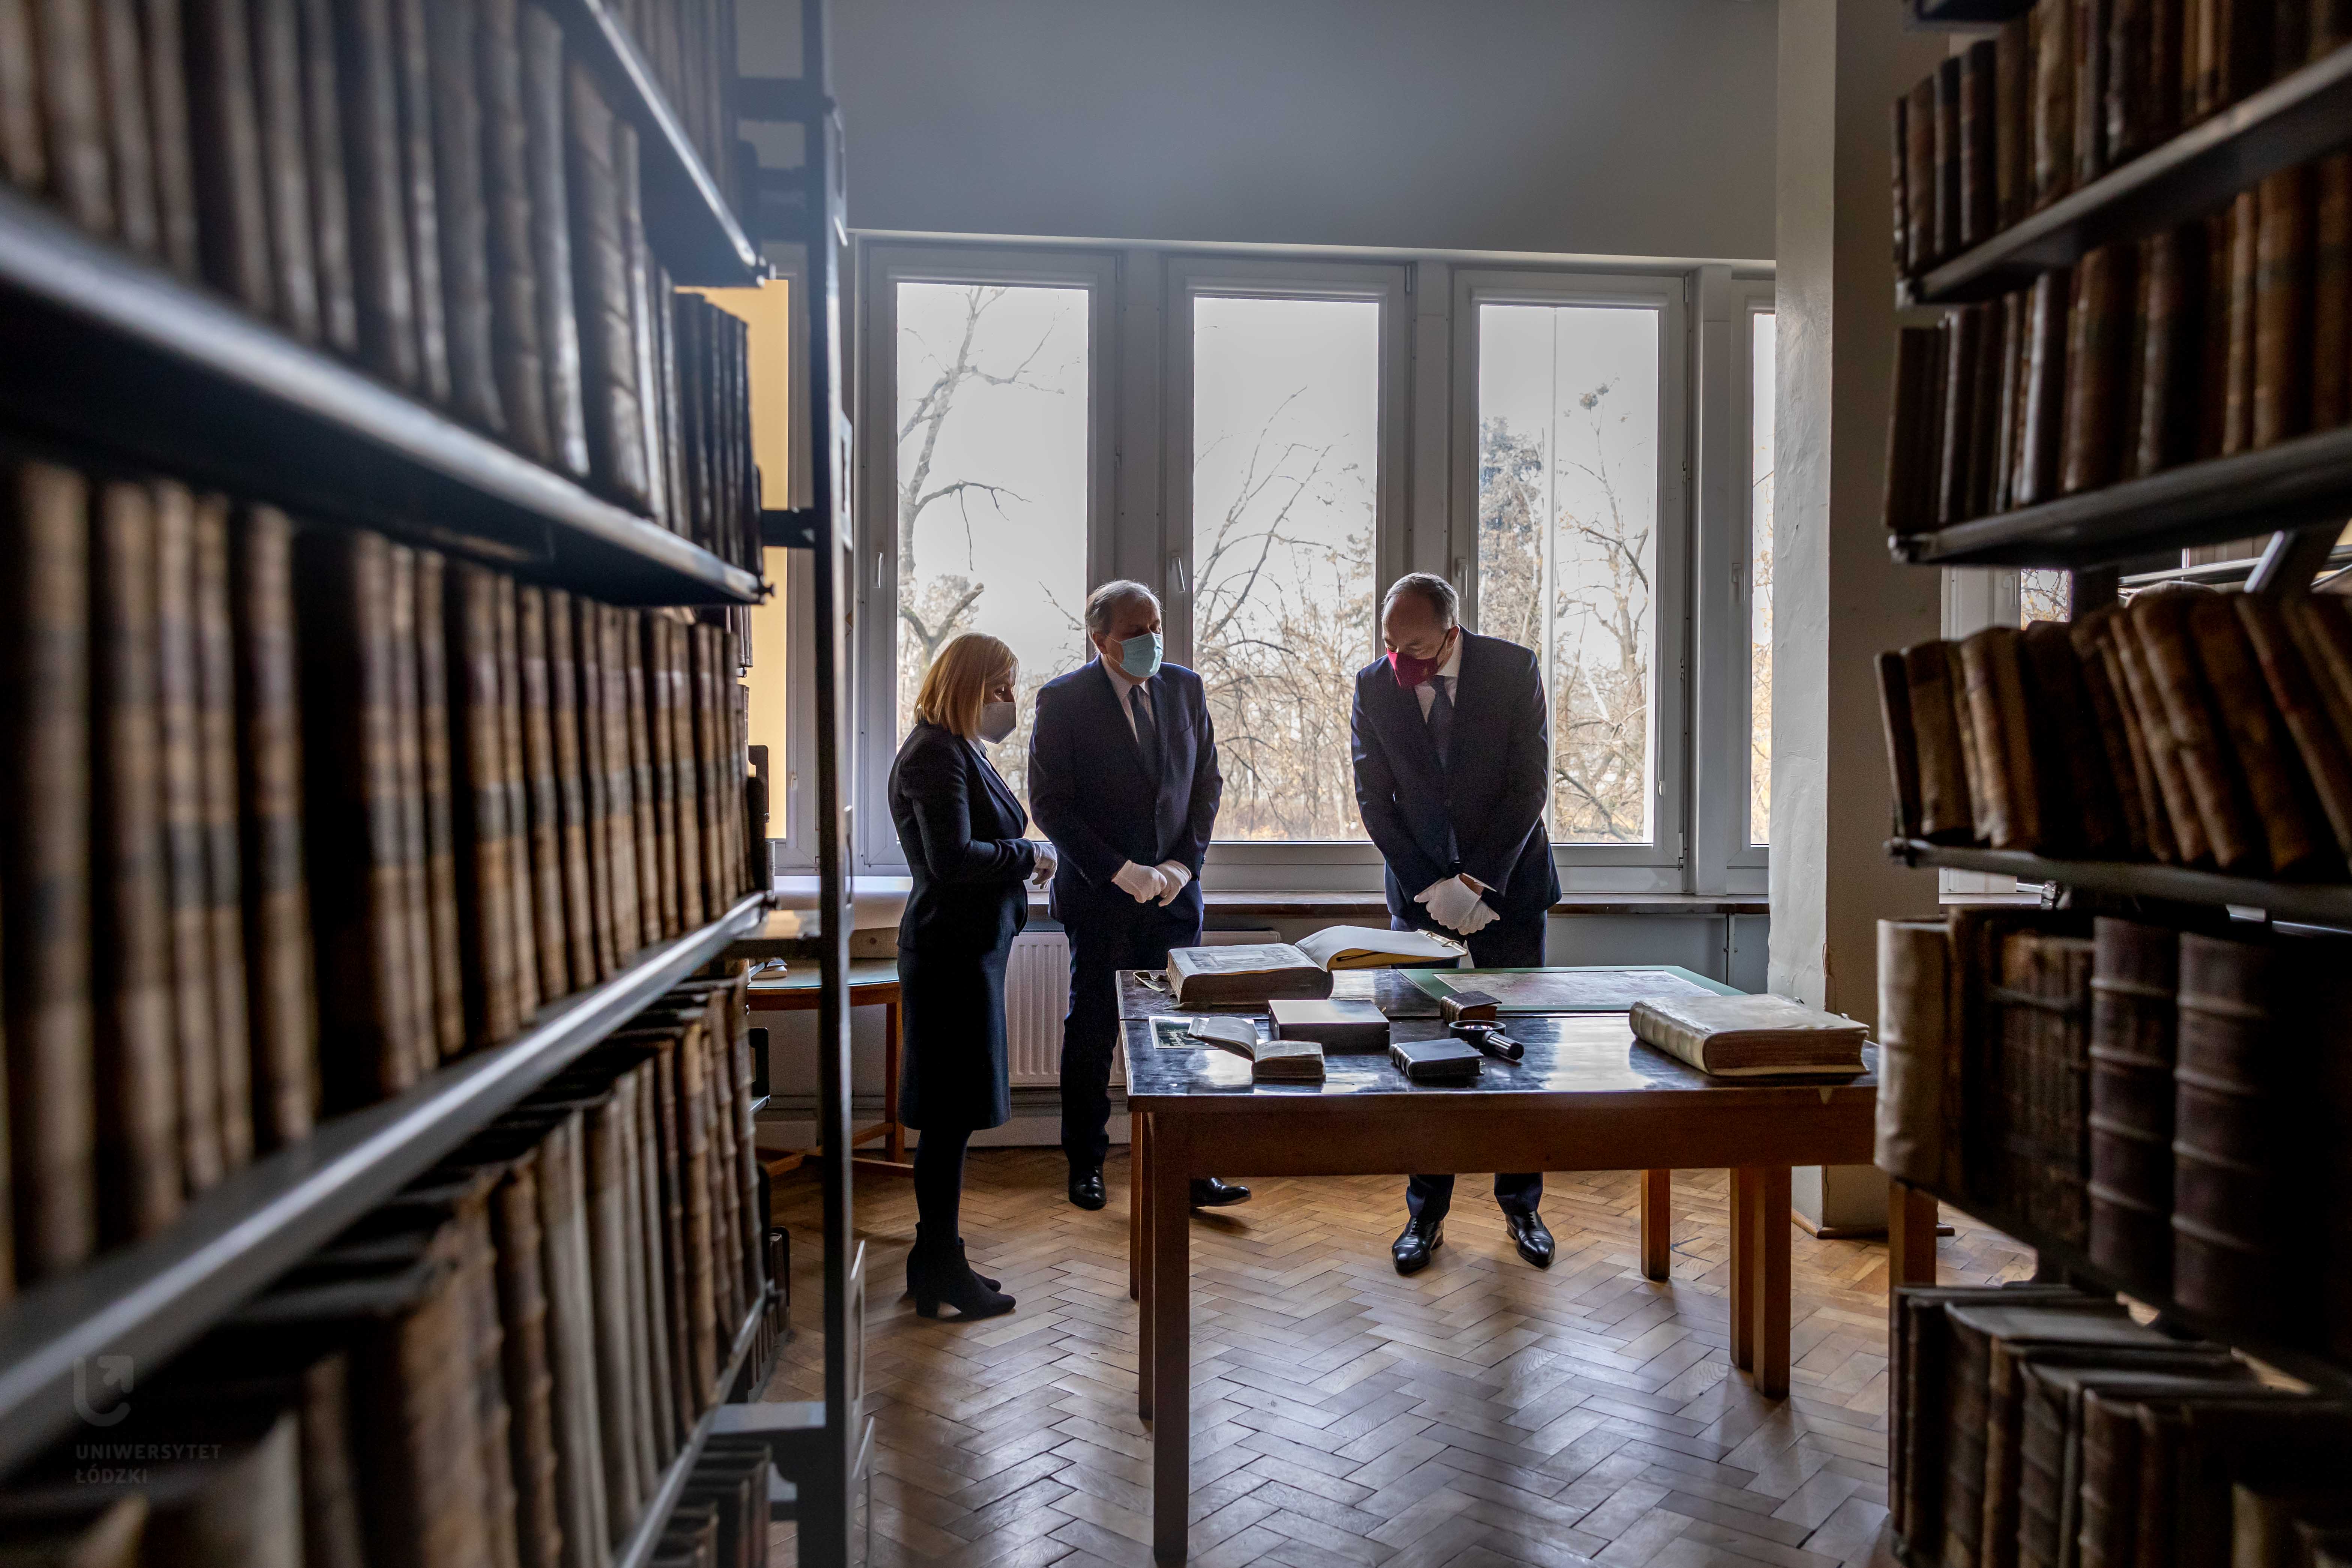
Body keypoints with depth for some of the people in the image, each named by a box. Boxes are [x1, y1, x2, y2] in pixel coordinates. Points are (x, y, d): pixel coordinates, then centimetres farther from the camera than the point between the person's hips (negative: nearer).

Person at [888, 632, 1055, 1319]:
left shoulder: (957, 750, 16)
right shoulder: (936, 755, -16)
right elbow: (952, 859, -25)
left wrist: (1021, 859, 6)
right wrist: (1027, 856, -12)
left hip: (967, 946, 10)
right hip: (952, 951, -10)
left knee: (950, 1118, 16)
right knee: (950, 1116, -1)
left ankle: (937, 1263, 27)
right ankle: (939, 1271, 12)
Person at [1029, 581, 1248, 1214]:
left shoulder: (1185, 687, 5)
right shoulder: (1063, 699, -7)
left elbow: (1208, 781, 9)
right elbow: (1051, 804, -9)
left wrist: (1184, 862, -4)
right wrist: (1120, 871, -15)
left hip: (1174, 888, 3)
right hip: (1100, 897, -3)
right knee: (1092, 1032, 9)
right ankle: (1085, 1164, 26)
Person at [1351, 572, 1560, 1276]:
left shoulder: (1513, 669, -9)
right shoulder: (1374, 685, -5)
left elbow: (1530, 783, -9)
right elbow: (1373, 799, -3)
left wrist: (1480, 881, -15)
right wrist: (1433, 886, -12)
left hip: (1509, 884, 0)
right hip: (1421, 892, 1)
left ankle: (1522, 1207, 22)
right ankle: (1426, 1214, 14)